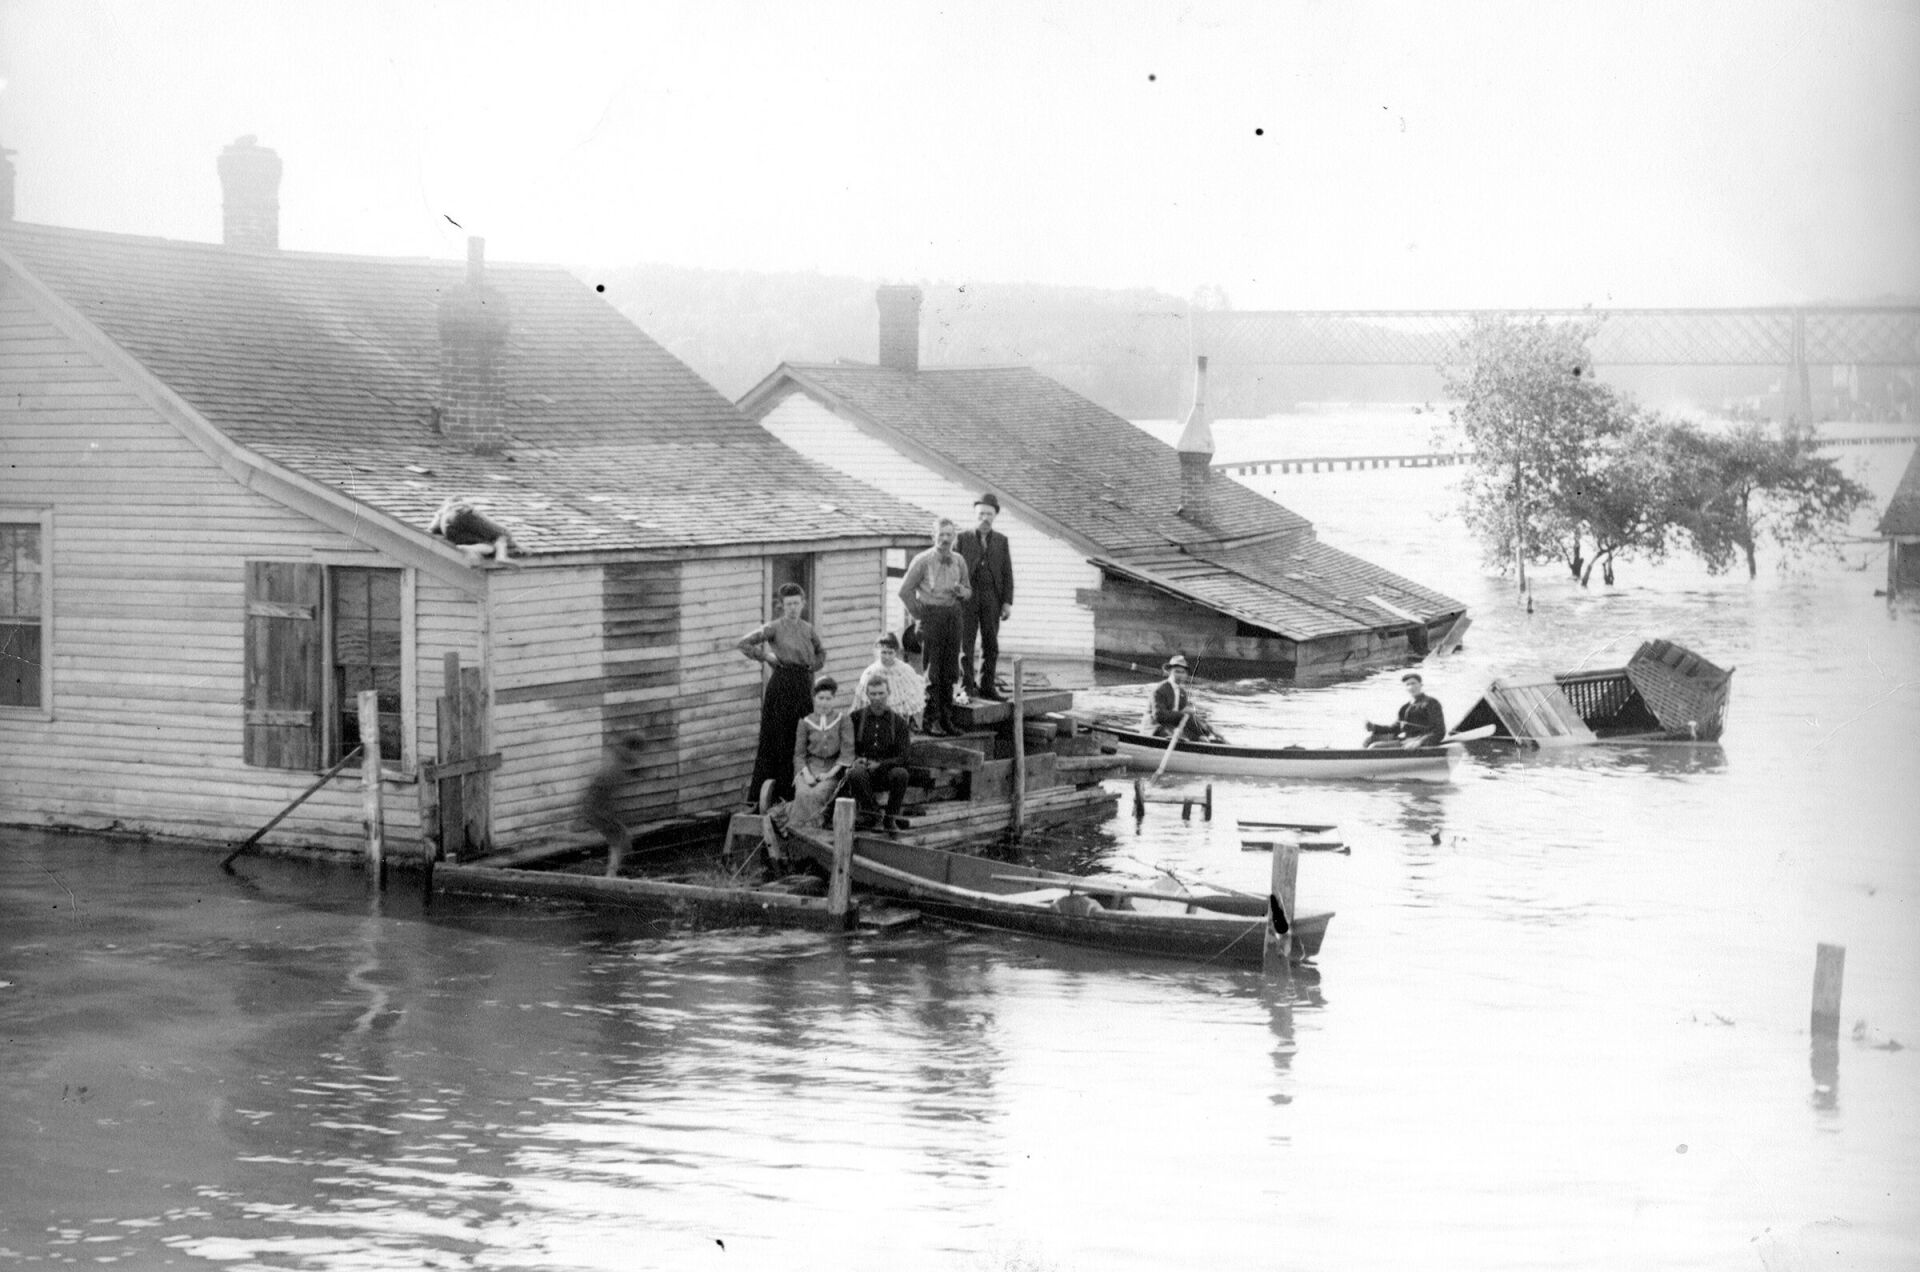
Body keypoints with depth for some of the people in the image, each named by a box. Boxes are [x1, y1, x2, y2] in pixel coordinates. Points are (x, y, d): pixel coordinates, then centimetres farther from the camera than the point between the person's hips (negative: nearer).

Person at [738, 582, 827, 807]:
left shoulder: (808, 629, 12)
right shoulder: (775, 628, -3)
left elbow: (821, 652, 29)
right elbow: (744, 643, -7)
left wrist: (813, 667, 12)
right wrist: (766, 656, -6)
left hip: (804, 685, 5)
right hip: (781, 685, -5)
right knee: (776, 739, -5)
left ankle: (791, 794, 9)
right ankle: (762, 797, -2)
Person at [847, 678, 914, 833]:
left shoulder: (898, 721, 4)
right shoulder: (856, 717, 6)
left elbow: (903, 757, -2)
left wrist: (880, 765, -17)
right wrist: (856, 760, -13)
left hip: (887, 772, 0)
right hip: (864, 771, 0)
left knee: (900, 773, -35)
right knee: (855, 773, -36)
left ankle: (890, 819, -18)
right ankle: (874, 815, -21)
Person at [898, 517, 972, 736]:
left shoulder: (959, 561, 8)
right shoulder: (923, 561, -6)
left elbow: (968, 591, 18)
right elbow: (905, 591, -4)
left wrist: (961, 591, -5)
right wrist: (919, 615, -3)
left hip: (953, 615, 5)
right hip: (931, 616, -5)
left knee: (950, 671, 8)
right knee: (932, 672, -4)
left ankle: (947, 718, 17)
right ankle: (932, 720, 1)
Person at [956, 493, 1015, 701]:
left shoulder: (1001, 541, 10)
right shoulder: (962, 539, 4)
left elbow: (1007, 573, 7)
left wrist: (1007, 602, -1)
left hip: (991, 598, 2)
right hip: (967, 597, -2)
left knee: (990, 644, 3)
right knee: (966, 643, -1)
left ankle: (987, 686, 9)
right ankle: (967, 686, 4)